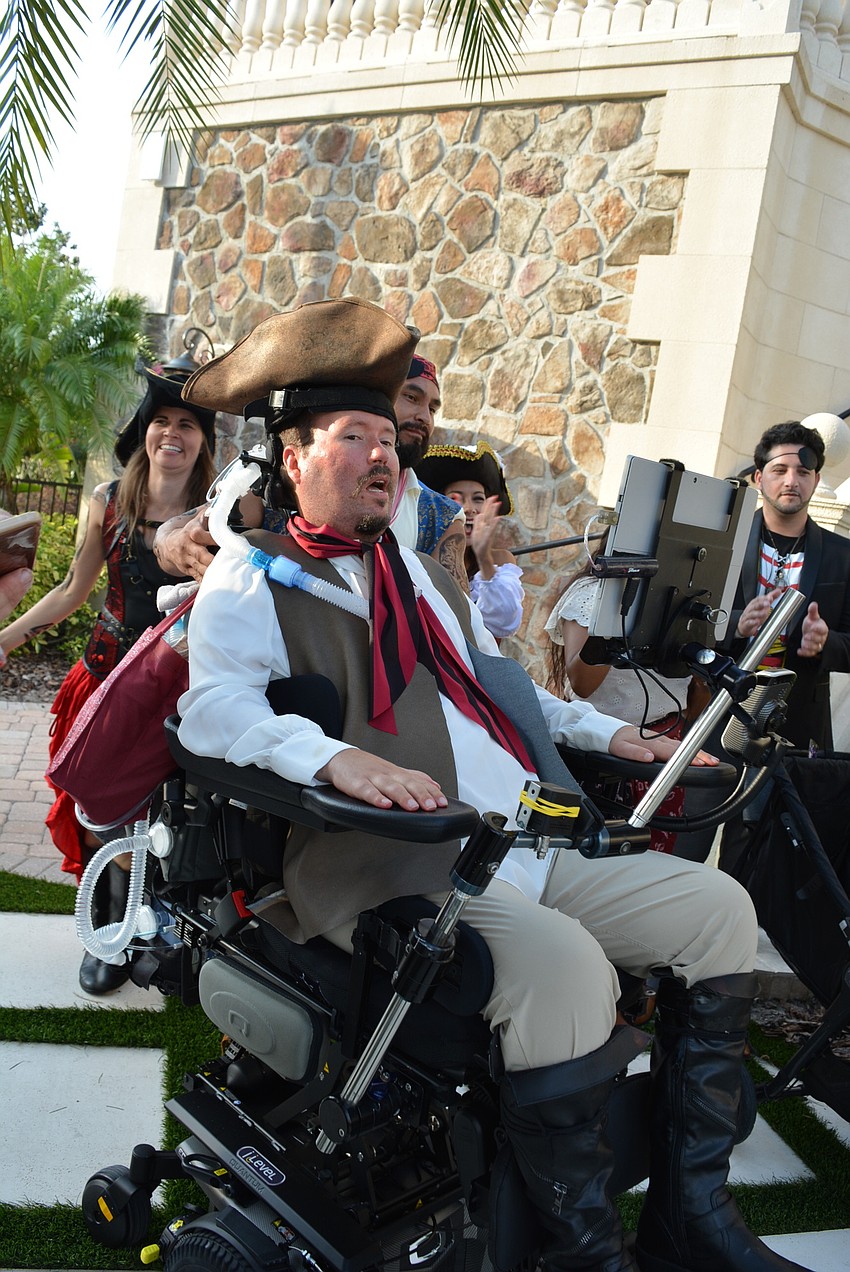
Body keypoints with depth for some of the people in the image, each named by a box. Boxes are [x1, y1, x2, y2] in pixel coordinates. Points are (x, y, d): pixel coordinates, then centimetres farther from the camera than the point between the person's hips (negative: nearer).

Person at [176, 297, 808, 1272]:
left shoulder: (425, 575, 28)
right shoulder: (254, 576, 3)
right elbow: (214, 704, -14)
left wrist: (608, 733, 24)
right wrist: (338, 757, -32)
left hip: (529, 848, 9)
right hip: (391, 866, -8)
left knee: (717, 908, 0)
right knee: (563, 962, -33)